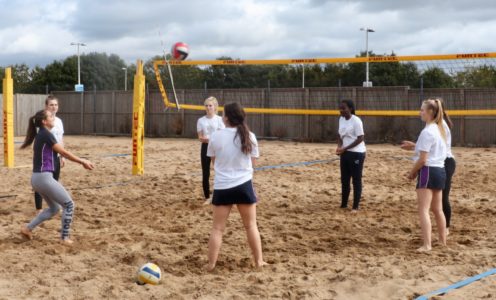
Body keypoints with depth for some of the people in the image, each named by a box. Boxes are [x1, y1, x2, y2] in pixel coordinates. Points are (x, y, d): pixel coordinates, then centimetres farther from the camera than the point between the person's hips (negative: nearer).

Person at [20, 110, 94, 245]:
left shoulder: (40, 135, 15)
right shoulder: (46, 134, -13)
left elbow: (61, 153, 18)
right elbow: (64, 153, -10)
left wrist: (81, 161, 16)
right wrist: (82, 161, 0)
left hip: (37, 178, 9)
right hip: (44, 177, -9)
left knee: (54, 208, 22)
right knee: (69, 205, 2)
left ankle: (28, 228, 21)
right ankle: (65, 238, 6)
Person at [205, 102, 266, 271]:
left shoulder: (215, 136, -6)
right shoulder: (249, 136, -4)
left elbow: (214, 161, 6)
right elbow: (252, 162, 5)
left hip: (222, 187, 0)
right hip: (243, 185, 0)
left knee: (217, 228, 8)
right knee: (251, 225, 13)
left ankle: (211, 264, 10)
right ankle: (258, 261, 20)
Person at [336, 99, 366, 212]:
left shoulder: (356, 121, -16)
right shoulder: (341, 119, 6)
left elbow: (360, 139, -18)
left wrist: (345, 148, -20)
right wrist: (339, 147, -5)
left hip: (357, 153, -8)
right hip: (345, 153, 8)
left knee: (356, 180, -1)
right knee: (344, 180, 12)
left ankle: (355, 207, 5)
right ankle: (344, 204, 22)